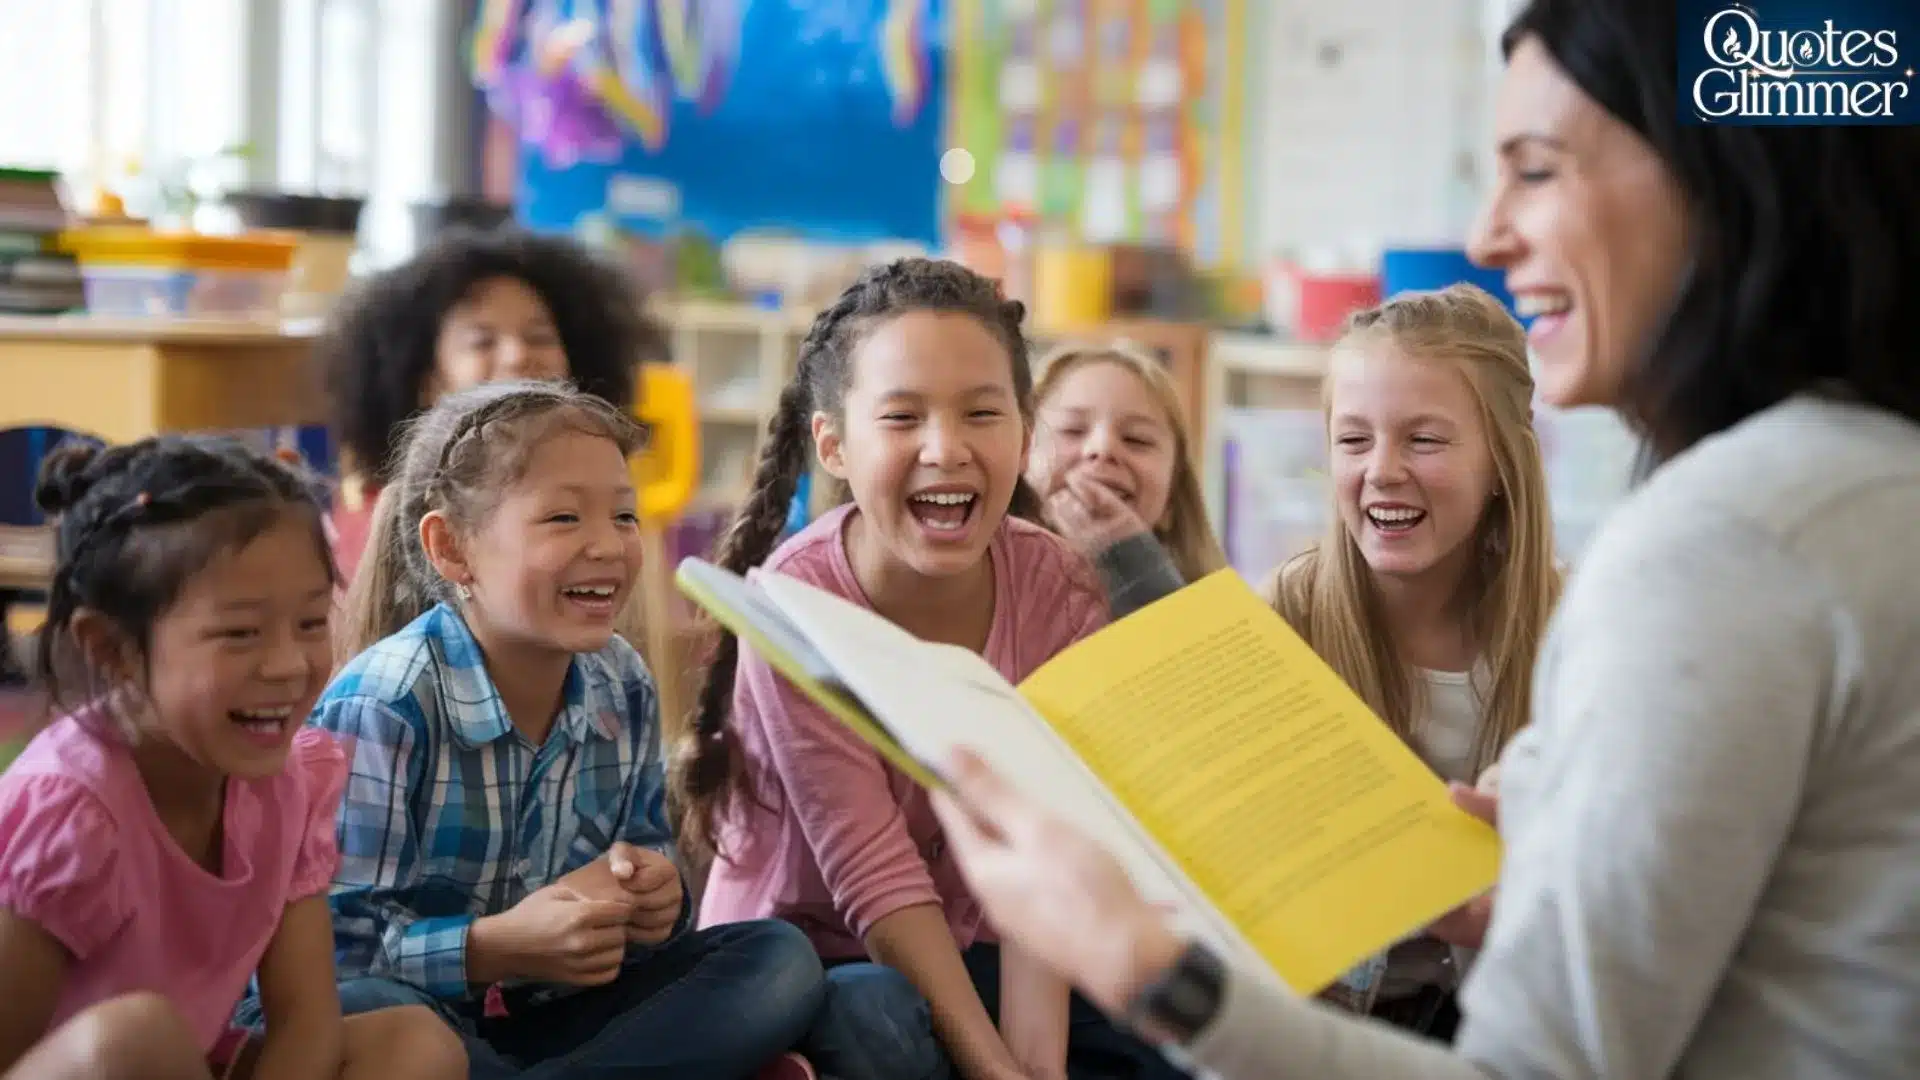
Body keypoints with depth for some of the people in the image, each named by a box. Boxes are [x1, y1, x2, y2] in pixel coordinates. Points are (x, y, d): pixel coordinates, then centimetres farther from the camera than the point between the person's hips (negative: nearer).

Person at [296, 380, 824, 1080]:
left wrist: (651, 893, -13)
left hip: (557, 1015, 5)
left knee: (781, 960, -10)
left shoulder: (623, 686, 0)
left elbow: (648, 851, 12)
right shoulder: (383, 704, -20)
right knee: (350, 1012, -40)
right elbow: (328, 936, -22)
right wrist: (494, 948, -33)